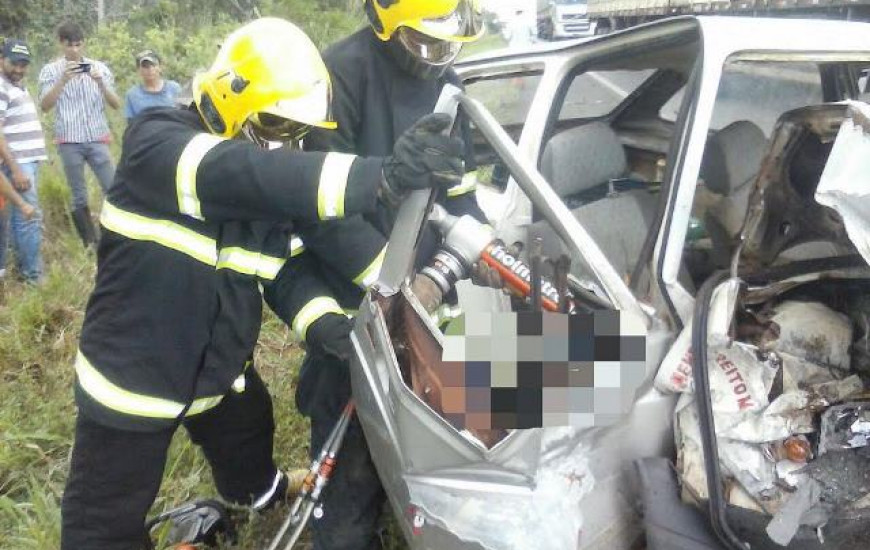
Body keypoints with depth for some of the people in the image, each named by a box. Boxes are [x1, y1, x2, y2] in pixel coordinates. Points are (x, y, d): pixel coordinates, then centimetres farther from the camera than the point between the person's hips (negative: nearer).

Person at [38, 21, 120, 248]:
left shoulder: (99, 67, 7)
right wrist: (63, 80, -19)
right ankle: (90, 244, 12)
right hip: (69, 141, -1)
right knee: (79, 196, 4)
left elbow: (116, 105, 3)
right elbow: (45, 106, -8)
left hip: (97, 139, 1)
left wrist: (100, 82, -14)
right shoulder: (51, 70, 3)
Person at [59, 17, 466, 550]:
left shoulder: (272, 183, -2)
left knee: (248, 437, 33)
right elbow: (241, 177, -44)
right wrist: (384, 173, -55)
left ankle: (260, 492, 65)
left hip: (220, 367, 7)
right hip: (133, 377, -7)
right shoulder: (155, 141, -26)